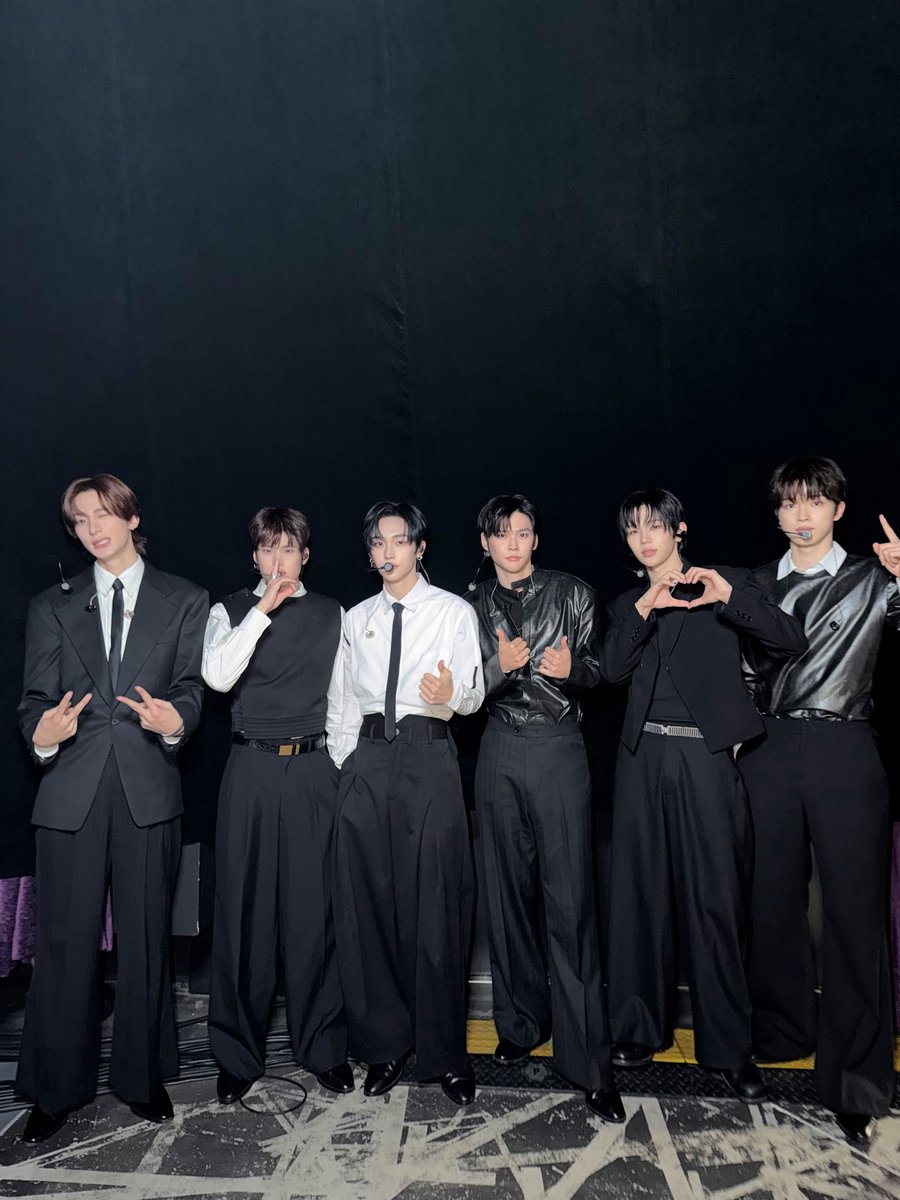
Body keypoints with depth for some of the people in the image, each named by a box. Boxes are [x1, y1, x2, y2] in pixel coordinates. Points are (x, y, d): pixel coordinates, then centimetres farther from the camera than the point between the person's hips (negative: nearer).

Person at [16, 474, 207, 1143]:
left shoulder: (184, 601, 9)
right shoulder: (53, 608, 13)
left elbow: (191, 688, 2)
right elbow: (35, 699, 7)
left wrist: (173, 721, -20)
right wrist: (42, 734, -16)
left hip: (149, 788, -1)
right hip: (71, 791, 1)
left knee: (147, 938, 8)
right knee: (65, 940, 5)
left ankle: (143, 1077, 25)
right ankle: (56, 1089, 22)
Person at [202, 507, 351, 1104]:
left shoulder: (331, 614, 9)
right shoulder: (232, 611, 7)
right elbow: (218, 676, -12)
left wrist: (345, 766, 4)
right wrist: (264, 610, -14)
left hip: (313, 768, 0)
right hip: (251, 769, 0)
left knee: (313, 908, 4)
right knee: (244, 907, 4)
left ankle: (324, 1045, 20)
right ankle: (239, 1052, 20)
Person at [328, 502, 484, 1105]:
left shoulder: (454, 612, 4)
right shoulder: (357, 619, 14)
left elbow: (474, 695, -3)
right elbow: (346, 699, 17)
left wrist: (451, 693, -25)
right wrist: (341, 764, 10)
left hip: (429, 758, -3)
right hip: (368, 758, 4)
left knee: (437, 906, -2)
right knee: (368, 905, 6)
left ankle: (444, 1053, 14)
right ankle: (385, 1044, 22)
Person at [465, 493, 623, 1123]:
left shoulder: (572, 594, 3)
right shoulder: (473, 606, 10)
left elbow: (596, 670, 6)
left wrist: (570, 668, -17)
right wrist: (499, 666, -13)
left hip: (559, 748, -3)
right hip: (501, 752, 3)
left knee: (570, 898, -6)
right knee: (509, 890, 10)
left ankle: (590, 1060, 2)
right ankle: (521, 1023, 28)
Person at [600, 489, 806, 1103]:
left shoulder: (726, 584, 5)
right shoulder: (627, 604, 15)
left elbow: (792, 641, -5)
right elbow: (612, 671, -1)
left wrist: (730, 597, -19)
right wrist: (643, 610, -13)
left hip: (707, 757, -3)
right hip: (645, 757, 3)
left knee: (717, 898, -1)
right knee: (642, 892, 7)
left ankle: (729, 1045, 12)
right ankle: (642, 1027, 21)